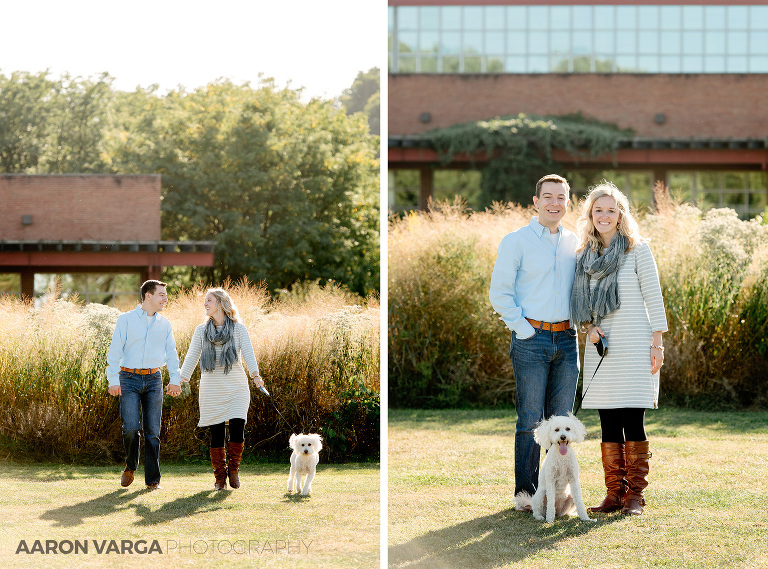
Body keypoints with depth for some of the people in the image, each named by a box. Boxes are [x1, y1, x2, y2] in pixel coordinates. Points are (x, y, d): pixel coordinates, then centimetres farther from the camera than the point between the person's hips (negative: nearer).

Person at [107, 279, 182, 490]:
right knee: (131, 427, -14)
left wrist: (175, 380, 2)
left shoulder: (165, 324, 11)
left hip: (153, 379, 3)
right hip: (129, 379, -3)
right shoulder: (126, 320, 1)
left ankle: (152, 479, 4)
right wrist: (113, 380, -9)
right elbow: (115, 352, -2)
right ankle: (130, 467, 12)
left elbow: (171, 354, 14)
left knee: (153, 431, -1)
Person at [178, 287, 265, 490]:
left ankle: (233, 469, 7)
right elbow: (192, 357, 9)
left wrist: (255, 375, -22)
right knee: (217, 433, -2)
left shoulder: (238, 328, 5)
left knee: (237, 428, -13)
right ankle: (220, 478, 8)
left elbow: (248, 353, -6)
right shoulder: (201, 330, 11)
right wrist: (181, 380, -3)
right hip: (211, 388, 2)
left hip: (236, 386, -2)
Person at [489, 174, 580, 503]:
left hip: (566, 339, 4)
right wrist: (522, 327, -10)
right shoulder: (516, 242, -1)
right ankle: (525, 491, 4)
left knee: (561, 420, 6)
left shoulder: (574, 243, 12)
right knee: (530, 420, -3)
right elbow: (499, 293, -3)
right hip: (531, 340, -4)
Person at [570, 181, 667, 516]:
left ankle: (635, 496, -1)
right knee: (608, 423, 4)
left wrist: (657, 344, -8)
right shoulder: (584, 255, 12)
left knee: (632, 422, -6)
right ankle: (614, 493, 10)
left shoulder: (637, 249, -1)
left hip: (634, 347, -5)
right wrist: (589, 327, -2)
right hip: (601, 348, 5)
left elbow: (654, 298, -3)